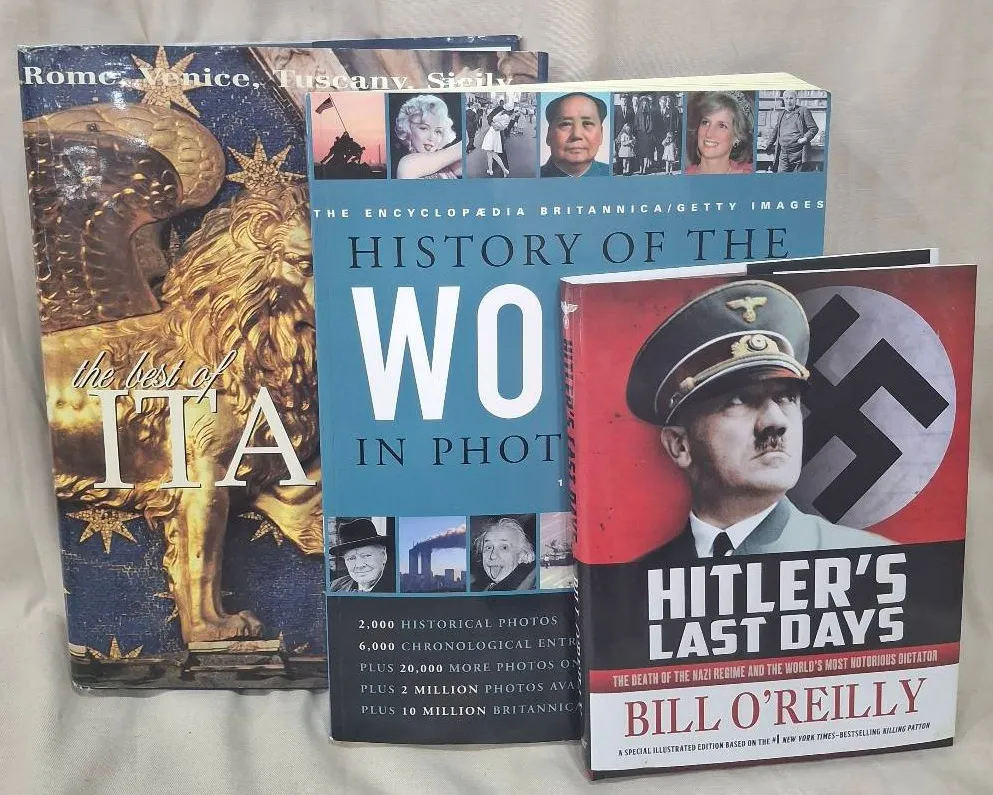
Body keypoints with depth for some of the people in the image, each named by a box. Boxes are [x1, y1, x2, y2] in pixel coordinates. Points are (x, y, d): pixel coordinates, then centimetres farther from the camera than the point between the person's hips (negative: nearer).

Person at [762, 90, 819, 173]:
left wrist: (806, 138, -13)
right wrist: (768, 145, 32)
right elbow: (775, 131, 32)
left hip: (798, 153, -4)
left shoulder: (803, 111, 3)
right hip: (783, 153, 4)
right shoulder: (781, 114, 20)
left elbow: (814, 128, 2)